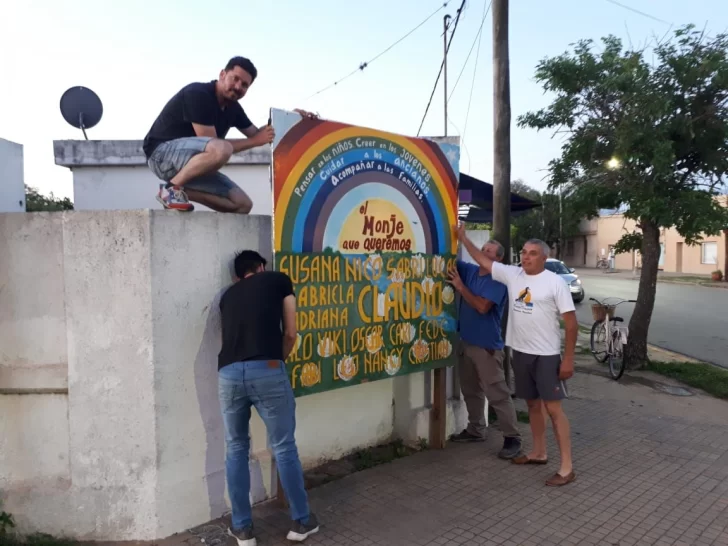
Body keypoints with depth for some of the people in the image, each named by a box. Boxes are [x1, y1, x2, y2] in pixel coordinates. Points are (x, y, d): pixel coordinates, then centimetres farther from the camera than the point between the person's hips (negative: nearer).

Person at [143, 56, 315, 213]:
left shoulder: (233, 108, 7)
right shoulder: (198, 94, -17)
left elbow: (257, 134, 15)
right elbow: (212, 144, -23)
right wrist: (255, 141, -18)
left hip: (189, 164, 8)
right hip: (162, 152, -8)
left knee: (243, 204, -3)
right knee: (221, 149, -37)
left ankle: (180, 191, 1)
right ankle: (172, 188, -20)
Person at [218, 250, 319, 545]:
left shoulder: (228, 295, 27)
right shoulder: (279, 279, 16)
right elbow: (290, 334, 14)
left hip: (229, 373, 4)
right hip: (267, 371, -3)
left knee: (236, 449, 20)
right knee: (284, 448, 12)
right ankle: (302, 521, 28)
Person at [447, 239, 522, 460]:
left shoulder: (498, 281, -13)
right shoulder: (469, 270, 7)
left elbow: (482, 306, -22)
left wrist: (460, 287, -19)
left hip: (487, 346, -7)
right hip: (466, 342, 7)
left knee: (497, 395, -3)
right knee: (471, 391, 17)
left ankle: (512, 438, 7)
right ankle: (475, 430, 32)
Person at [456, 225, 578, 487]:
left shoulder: (555, 282, -11)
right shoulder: (512, 275, 4)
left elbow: (571, 322, -10)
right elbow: (483, 260, 13)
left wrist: (568, 358, -13)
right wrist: (463, 238, 12)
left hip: (547, 355, -6)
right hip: (521, 352, 6)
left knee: (553, 408, -4)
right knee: (533, 404, 17)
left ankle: (567, 468, 3)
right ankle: (538, 453, 32)